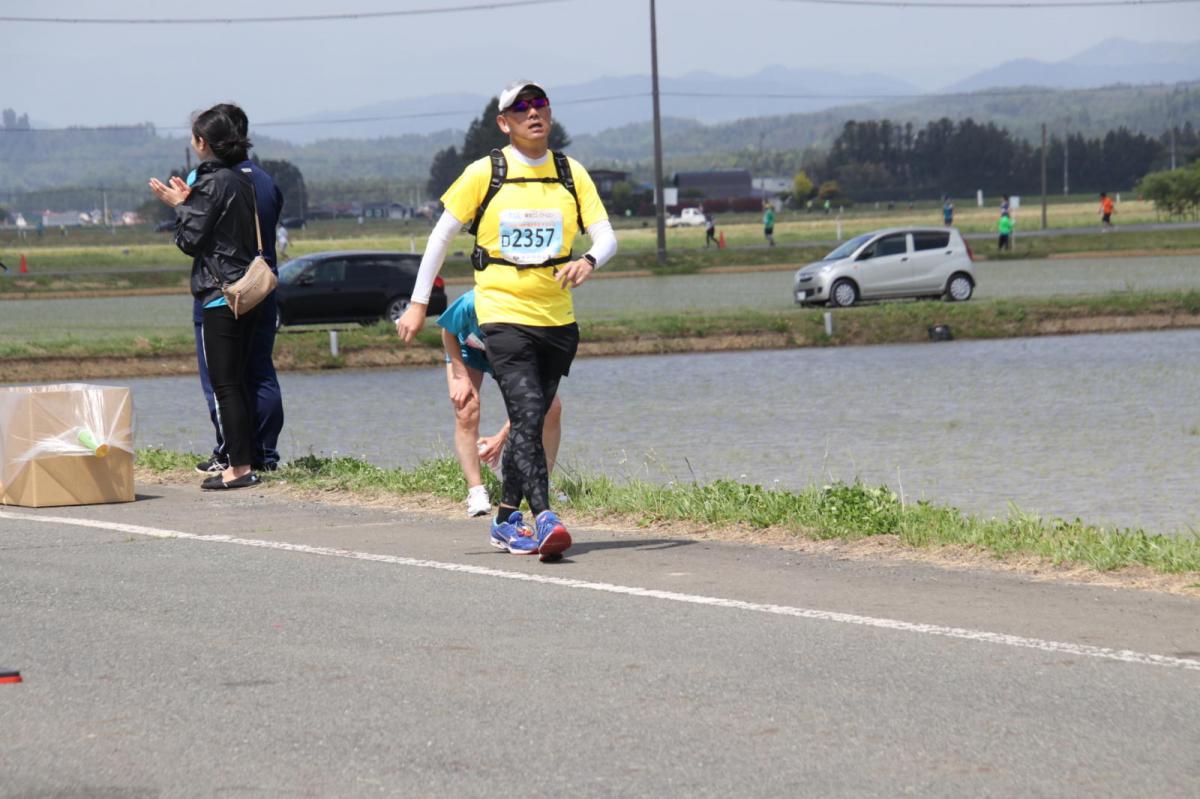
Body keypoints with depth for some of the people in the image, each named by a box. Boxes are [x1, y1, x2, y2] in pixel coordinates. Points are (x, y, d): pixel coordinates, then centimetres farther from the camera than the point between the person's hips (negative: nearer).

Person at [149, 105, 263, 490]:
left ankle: (240, 466, -8)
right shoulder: (243, 180, 13)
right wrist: (188, 202, 18)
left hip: (220, 294, -9)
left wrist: (179, 206, 3)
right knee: (236, 382, 13)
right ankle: (241, 463, 14)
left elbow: (191, 240, -12)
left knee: (225, 384, -6)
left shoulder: (211, 183, -13)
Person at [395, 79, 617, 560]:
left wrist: (589, 261, -22)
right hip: (503, 313, -4)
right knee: (527, 413, -19)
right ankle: (544, 520, -26)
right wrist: (418, 304, 2)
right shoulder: (485, 174, -3)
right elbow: (442, 235, 5)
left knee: (529, 422, 12)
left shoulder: (572, 174, 6)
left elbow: (605, 236, 2)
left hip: (557, 318, 4)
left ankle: (507, 520, 25)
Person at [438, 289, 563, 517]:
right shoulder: (471, 304, -43)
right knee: (466, 411, -23)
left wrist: (502, 437, -36)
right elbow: (448, 333, -17)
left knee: (552, 408, -16)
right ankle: (476, 491, -16)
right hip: (468, 348, -1)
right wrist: (460, 377, -22)